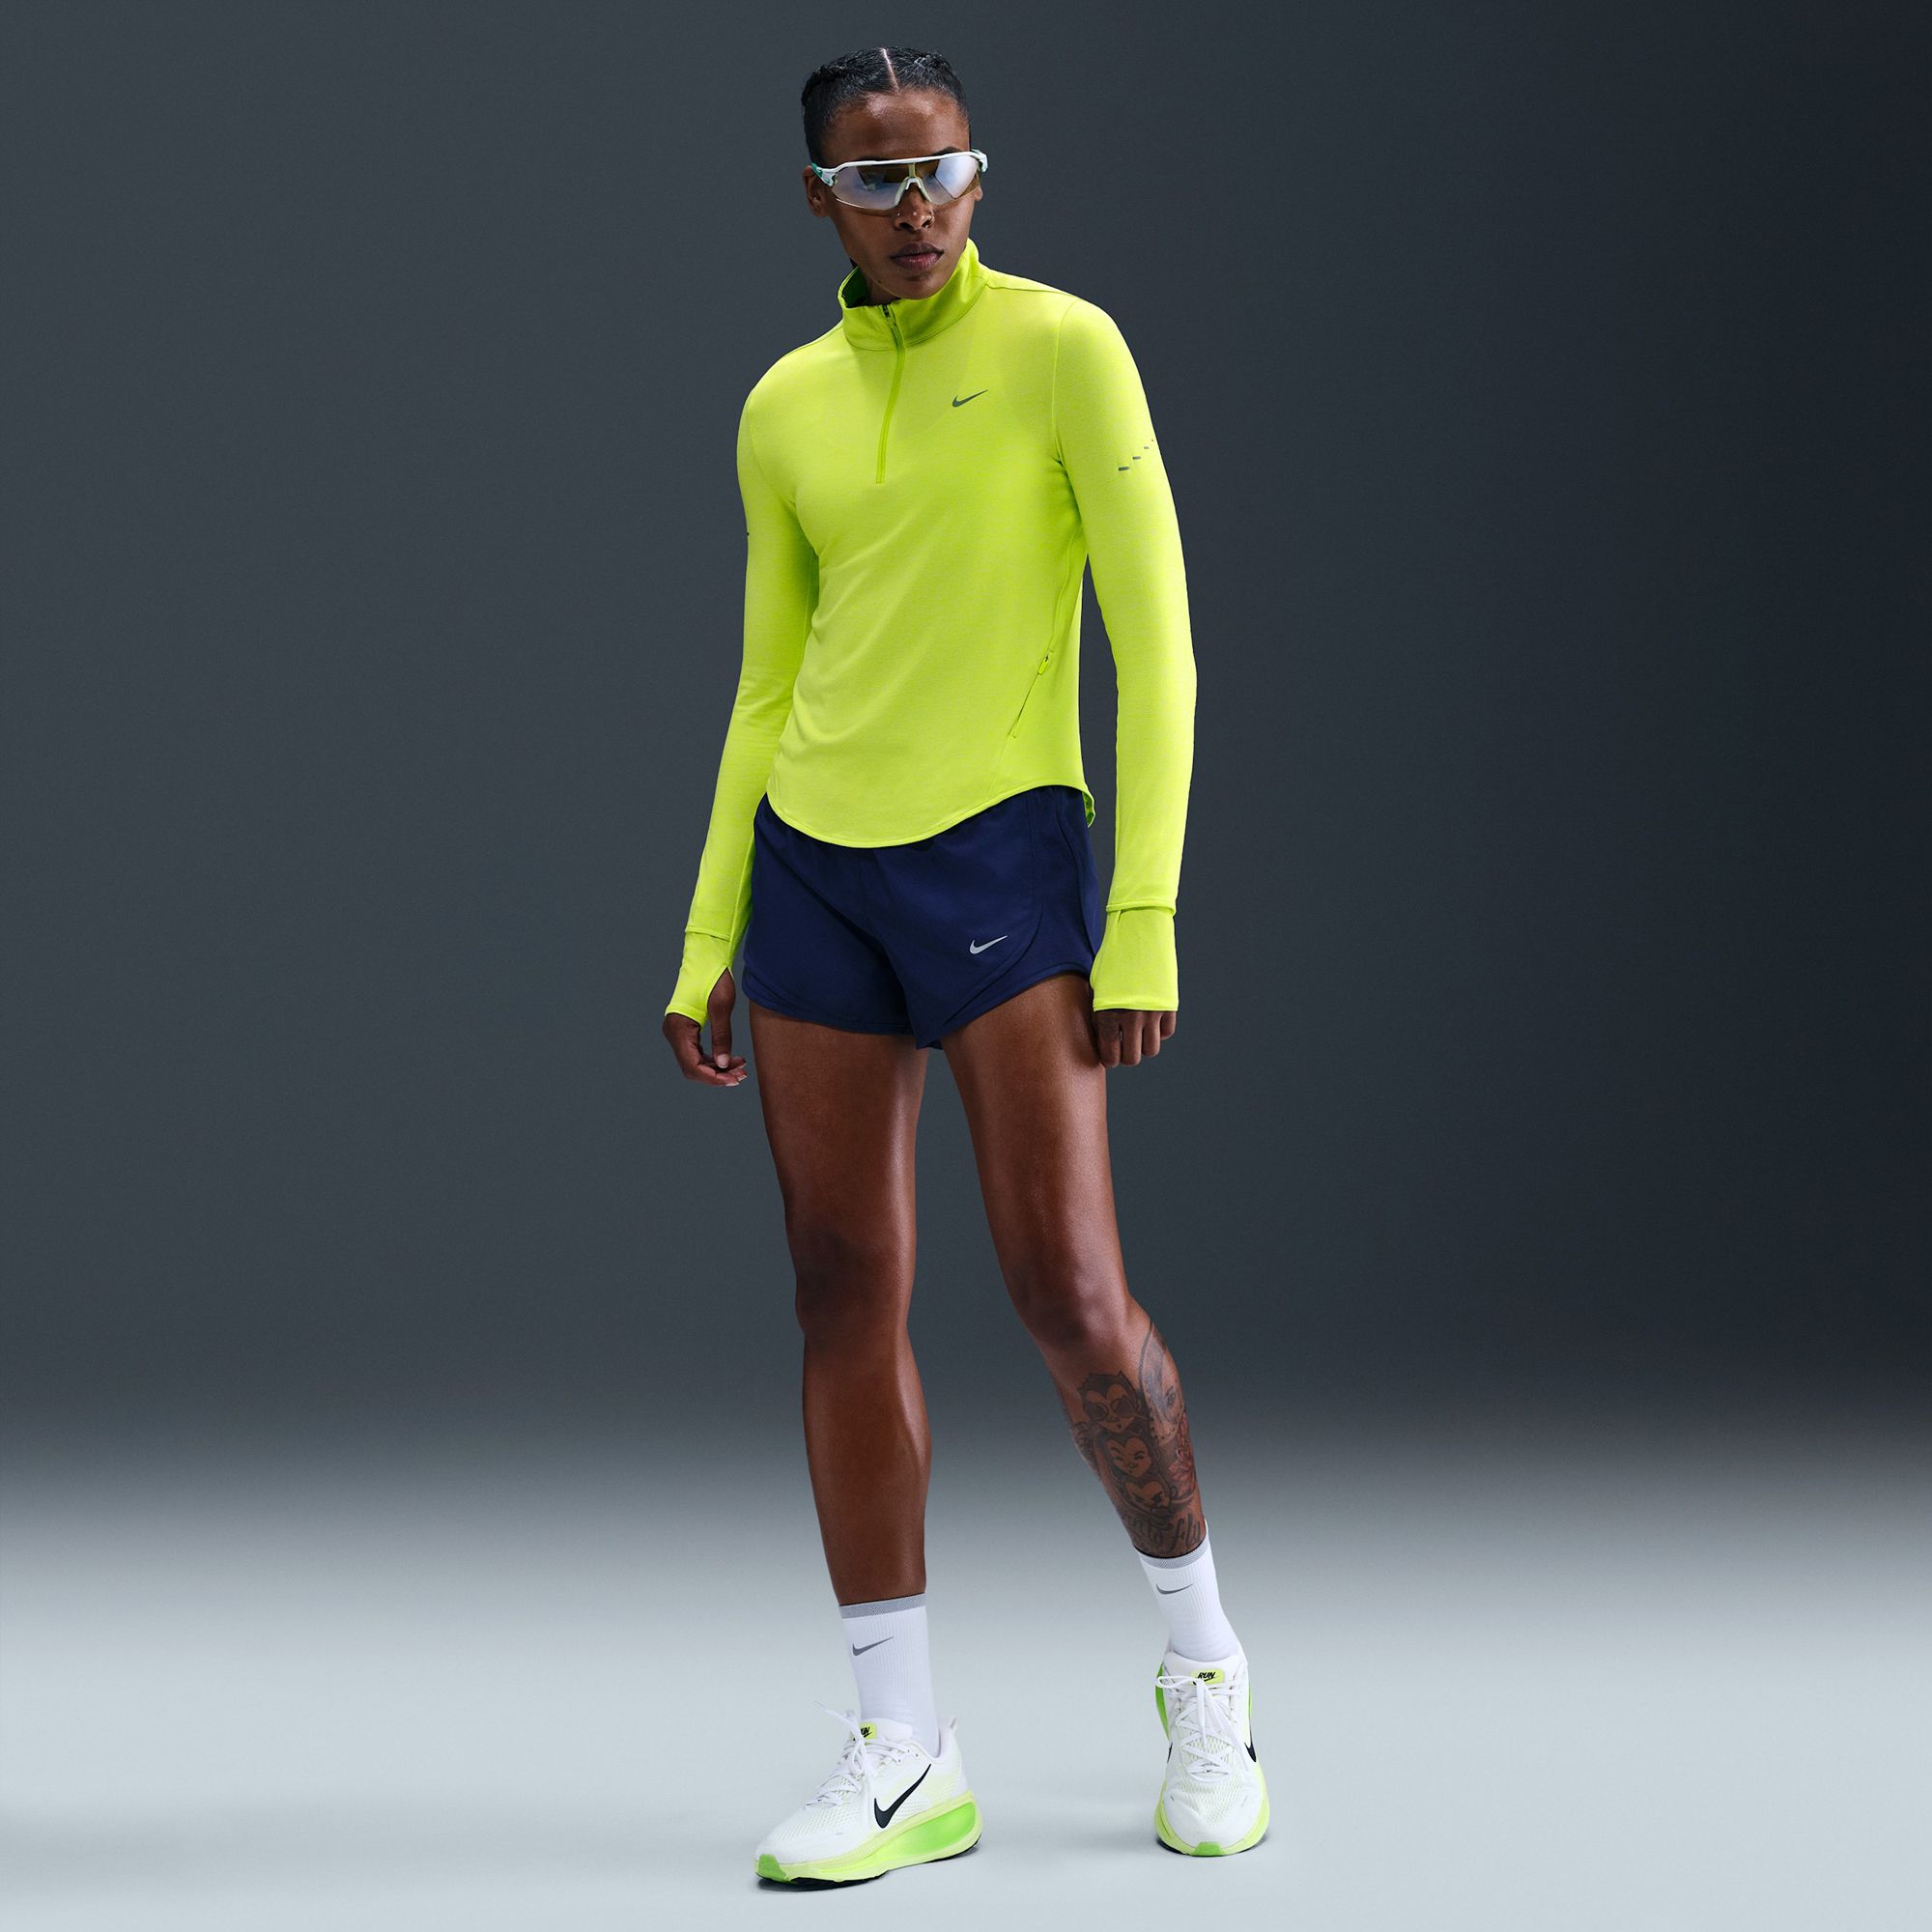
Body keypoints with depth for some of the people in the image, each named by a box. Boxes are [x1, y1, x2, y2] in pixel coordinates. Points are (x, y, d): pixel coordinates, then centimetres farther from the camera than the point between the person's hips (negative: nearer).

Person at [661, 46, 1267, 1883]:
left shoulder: (1063, 348, -4)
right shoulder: (785, 407, 11)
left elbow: (1157, 642, -7)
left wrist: (1144, 922, -12)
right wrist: (708, 945, 12)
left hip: (1001, 851, -5)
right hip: (809, 864, 5)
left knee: (1070, 1297, -8)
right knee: (843, 1296, 2)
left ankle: (1204, 1660, 17)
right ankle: (901, 1753, 9)